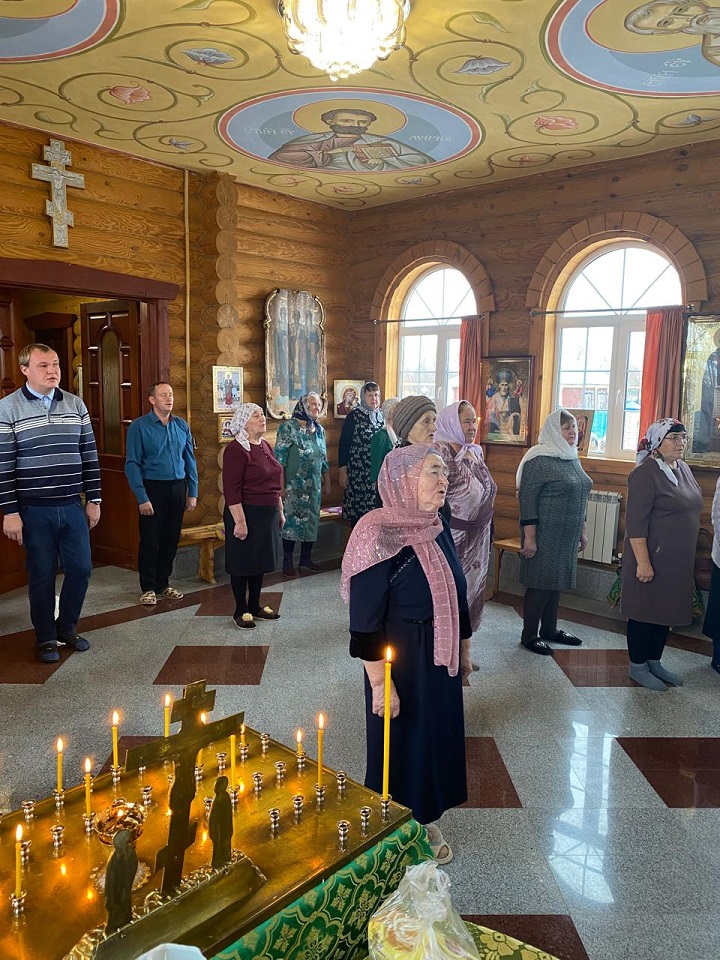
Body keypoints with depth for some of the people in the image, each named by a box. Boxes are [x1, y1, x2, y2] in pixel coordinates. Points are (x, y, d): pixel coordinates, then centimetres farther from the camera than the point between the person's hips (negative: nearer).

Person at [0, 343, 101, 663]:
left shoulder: (75, 404, 6)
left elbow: (89, 454, 9)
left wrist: (93, 499, 7)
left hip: (73, 506, 4)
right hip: (34, 509, -3)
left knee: (81, 568, 7)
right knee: (42, 575, 6)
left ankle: (66, 627, 29)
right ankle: (46, 638, 23)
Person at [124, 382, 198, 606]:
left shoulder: (181, 426, 7)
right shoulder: (139, 426, -7)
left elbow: (190, 460, 11)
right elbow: (132, 464, -10)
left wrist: (192, 492, 7)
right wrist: (142, 498, -15)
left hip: (177, 488, 4)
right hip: (153, 488, -4)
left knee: (171, 539, 11)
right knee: (150, 541, 3)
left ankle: (163, 584, 26)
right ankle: (148, 588, 17)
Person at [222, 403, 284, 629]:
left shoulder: (265, 446, 11)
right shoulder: (236, 449, -14)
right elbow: (231, 489, -19)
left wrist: (280, 511, 18)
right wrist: (239, 521, -22)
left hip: (267, 515, 8)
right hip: (246, 514, -8)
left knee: (260, 561, 15)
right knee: (242, 563, 4)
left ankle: (255, 606, 28)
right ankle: (241, 611, 16)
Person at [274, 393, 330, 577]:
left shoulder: (319, 429, 9)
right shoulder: (288, 427, -9)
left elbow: (324, 459, 16)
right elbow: (279, 459, -12)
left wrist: (327, 483, 15)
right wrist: (281, 486, -16)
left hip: (314, 486, 6)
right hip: (294, 486, -6)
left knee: (312, 520, 11)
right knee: (292, 521, 0)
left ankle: (306, 558, 25)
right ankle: (287, 562, 11)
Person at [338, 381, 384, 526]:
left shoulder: (382, 417, 10)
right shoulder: (354, 416, -3)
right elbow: (343, 444, -4)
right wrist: (342, 472, -7)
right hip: (357, 473, -3)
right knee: (357, 510, 0)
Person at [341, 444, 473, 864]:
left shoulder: (439, 528, -1)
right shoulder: (379, 535, -23)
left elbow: (456, 593, 10)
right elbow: (366, 620, -21)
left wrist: (465, 649, 16)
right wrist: (380, 684, -19)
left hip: (441, 660, 7)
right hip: (402, 663, -7)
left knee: (439, 735, 20)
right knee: (402, 743, 12)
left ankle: (429, 821, 44)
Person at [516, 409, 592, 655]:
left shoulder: (572, 458, 12)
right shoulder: (539, 461, -14)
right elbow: (527, 499, -17)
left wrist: (581, 531, 20)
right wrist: (529, 537, -20)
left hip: (567, 536, 8)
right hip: (545, 535, -8)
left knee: (557, 581, 15)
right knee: (540, 583, -1)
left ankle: (549, 629, 28)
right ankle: (529, 635, 12)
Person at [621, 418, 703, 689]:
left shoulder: (682, 467, 8)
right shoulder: (645, 474, -18)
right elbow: (635, 523, -21)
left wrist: (687, 559, 19)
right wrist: (643, 562, -23)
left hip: (678, 560, 8)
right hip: (651, 557, -8)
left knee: (666, 611, 17)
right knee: (644, 611, 4)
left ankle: (654, 662, 32)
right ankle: (638, 667, 19)